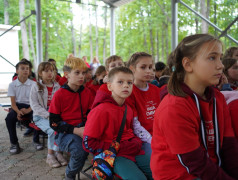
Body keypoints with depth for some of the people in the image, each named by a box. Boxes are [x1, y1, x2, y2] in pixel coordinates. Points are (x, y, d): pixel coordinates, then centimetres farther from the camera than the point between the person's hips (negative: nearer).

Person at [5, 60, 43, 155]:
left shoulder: (33, 84, -1)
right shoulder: (12, 84, 2)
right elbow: (13, 102, -2)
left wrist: (28, 110, -23)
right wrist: (18, 111, -22)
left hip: (30, 106, -1)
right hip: (18, 106, 1)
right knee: (9, 118, -30)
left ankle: (36, 140, -6)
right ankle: (14, 143, -10)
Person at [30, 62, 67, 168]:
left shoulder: (57, 86, 13)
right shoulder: (36, 87, 3)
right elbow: (34, 105, -5)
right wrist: (48, 115, -16)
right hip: (40, 116, -3)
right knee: (53, 129, -30)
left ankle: (58, 152, -12)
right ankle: (50, 156, -12)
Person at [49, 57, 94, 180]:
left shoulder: (87, 92, 8)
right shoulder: (59, 94, -5)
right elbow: (54, 123, -6)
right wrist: (75, 130, -17)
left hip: (83, 129, 4)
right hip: (65, 132, -3)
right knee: (80, 149, -33)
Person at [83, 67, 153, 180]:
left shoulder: (128, 109, 7)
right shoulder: (101, 110, -14)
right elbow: (88, 143, -15)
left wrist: (136, 142, 1)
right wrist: (117, 148, -17)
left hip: (131, 152, 7)